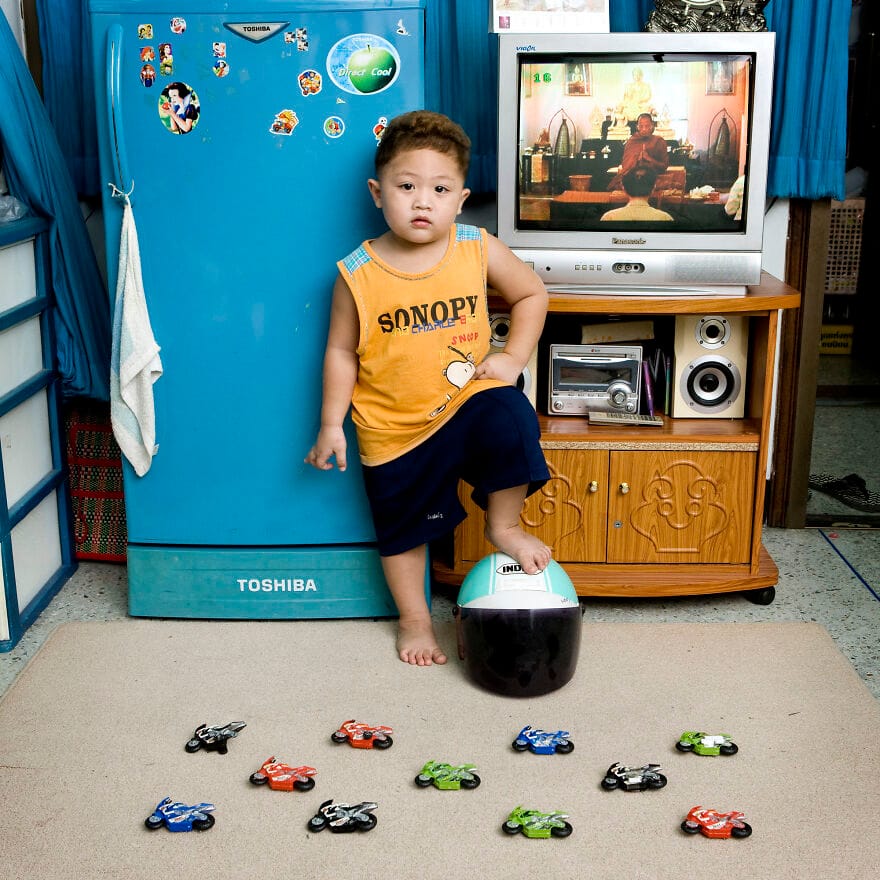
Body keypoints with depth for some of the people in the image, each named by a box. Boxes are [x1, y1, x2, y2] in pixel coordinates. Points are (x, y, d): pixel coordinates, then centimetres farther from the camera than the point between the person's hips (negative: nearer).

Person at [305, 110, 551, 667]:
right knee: (403, 527, 10)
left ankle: (505, 527, -4)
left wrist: (514, 357, -5)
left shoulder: (477, 250, -9)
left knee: (510, 416, -30)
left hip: (469, 397, 0)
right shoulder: (358, 274, -12)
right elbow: (342, 351, -2)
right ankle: (414, 621, 35)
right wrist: (331, 425, -2)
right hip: (393, 425, 0)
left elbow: (532, 293, 6)